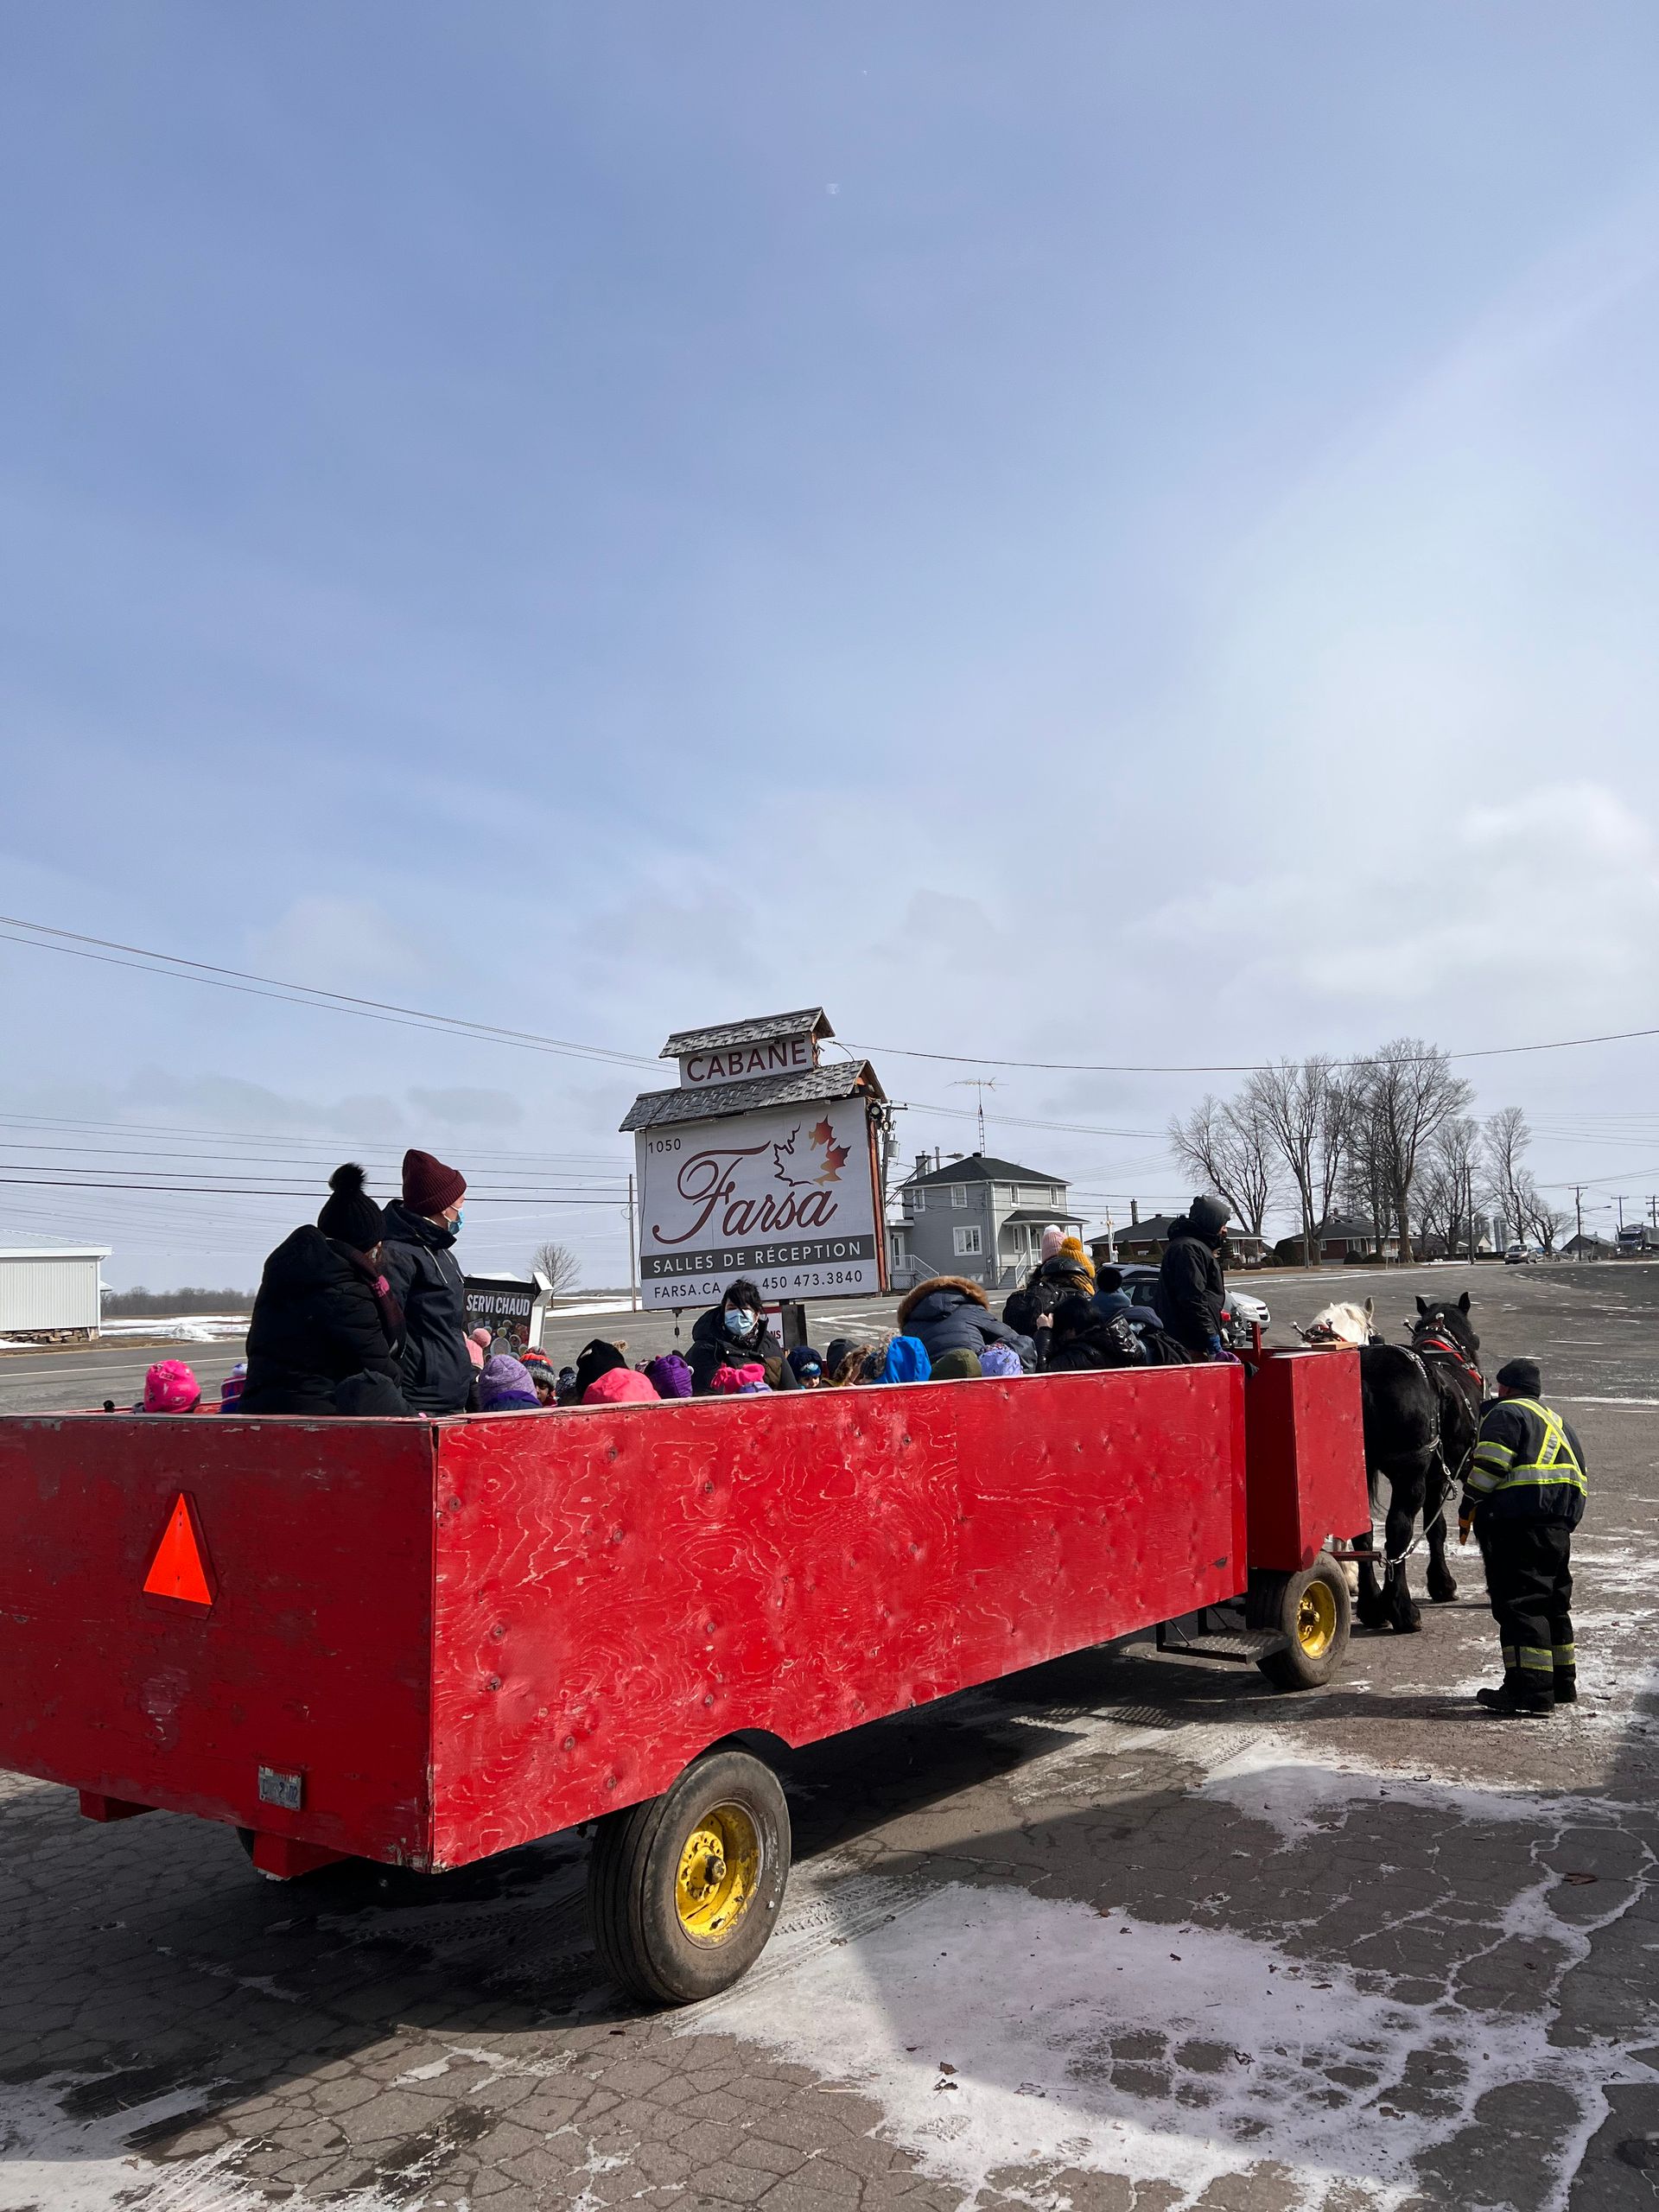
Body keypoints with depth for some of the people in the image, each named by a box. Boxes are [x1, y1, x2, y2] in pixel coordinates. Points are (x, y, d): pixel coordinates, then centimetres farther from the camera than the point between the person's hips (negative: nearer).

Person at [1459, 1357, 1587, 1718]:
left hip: (1519, 1520, -9)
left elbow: (1489, 1467, -13)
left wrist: (1468, 1509, -6)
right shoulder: (1555, 1420, 25)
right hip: (1559, 1522, 10)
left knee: (1518, 1602, -9)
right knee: (1552, 1602, 18)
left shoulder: (1505, 1413, -2)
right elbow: (1579, 1472, 23)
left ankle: (1530, 1694, -13)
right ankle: (1562, 1684, 27)